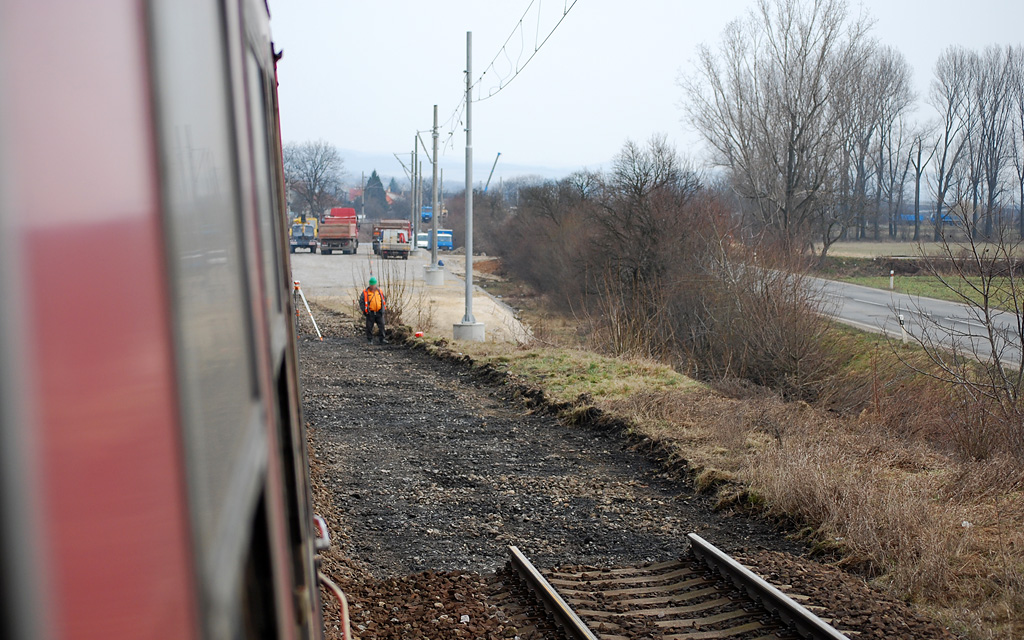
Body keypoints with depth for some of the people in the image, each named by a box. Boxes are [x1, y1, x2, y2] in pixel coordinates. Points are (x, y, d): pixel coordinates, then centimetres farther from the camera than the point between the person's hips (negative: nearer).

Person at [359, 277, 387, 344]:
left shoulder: (379, 291, 8)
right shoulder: (365, 292, -3)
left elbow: (383, 300, 20)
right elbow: (361, 302, -1)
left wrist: (383, 309, 10)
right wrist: (364, 311, -7)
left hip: (379, 313, 3)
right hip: (370, 313, -3)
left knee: (381, 325, -2)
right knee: (369, 327, 0)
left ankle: (382, 339, 5)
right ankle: (370, 340, 11)